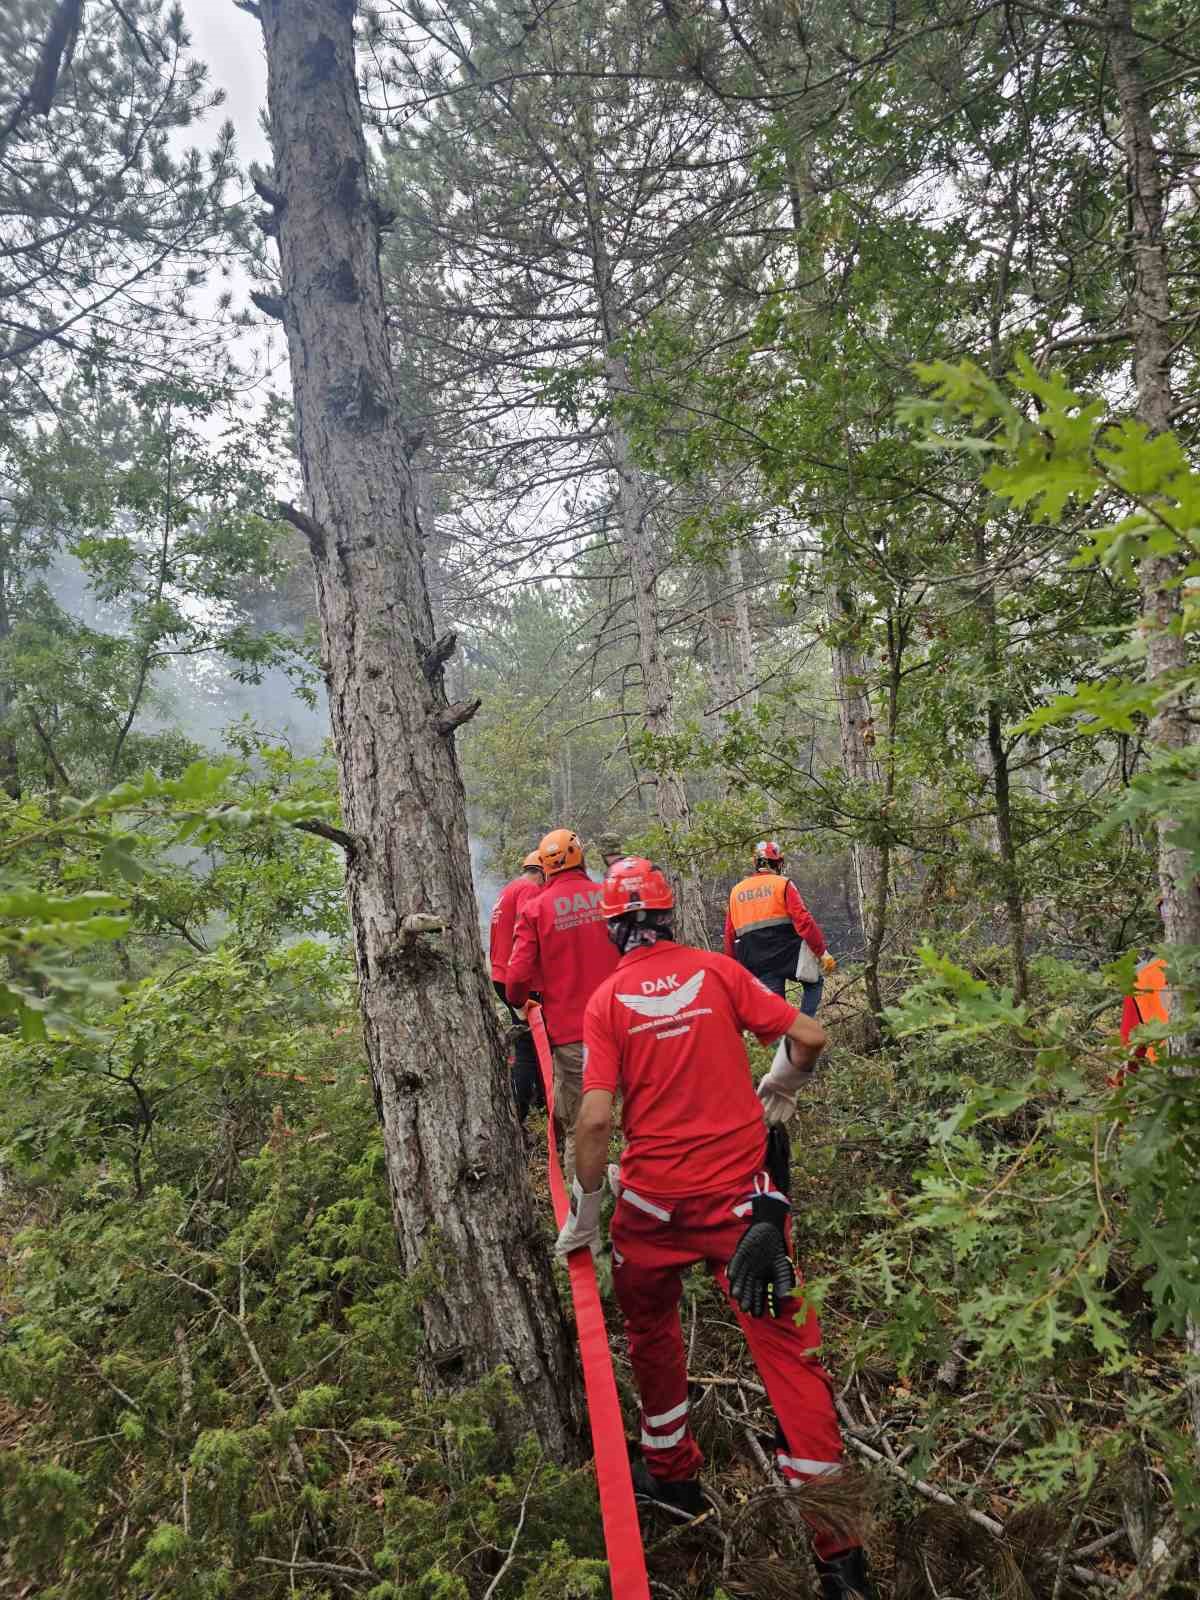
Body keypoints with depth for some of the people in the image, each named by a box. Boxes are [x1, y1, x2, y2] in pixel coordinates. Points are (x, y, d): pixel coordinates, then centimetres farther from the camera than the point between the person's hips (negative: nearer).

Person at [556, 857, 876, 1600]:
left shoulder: (607, 1001, -6)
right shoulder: (717, 970, -2)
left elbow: (596, 1120, -12)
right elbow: (810, 1036, -3)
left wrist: (586, 1206, 1)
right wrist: (779, 1086, 16)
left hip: (653, 1199, 0)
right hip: (742, 1191, 1)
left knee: (652, 1331, 26)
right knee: (788, 1349, 6)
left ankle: (673, 1474, 41)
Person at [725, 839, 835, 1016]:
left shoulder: (736, 891, 12)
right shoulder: (783, 884, -2)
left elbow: (730, 936, 14)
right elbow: (803, 921, -12)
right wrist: (823, 952, -8)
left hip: (757, 964, 4)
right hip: (788, 951, -3)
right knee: (814, 982, 20)